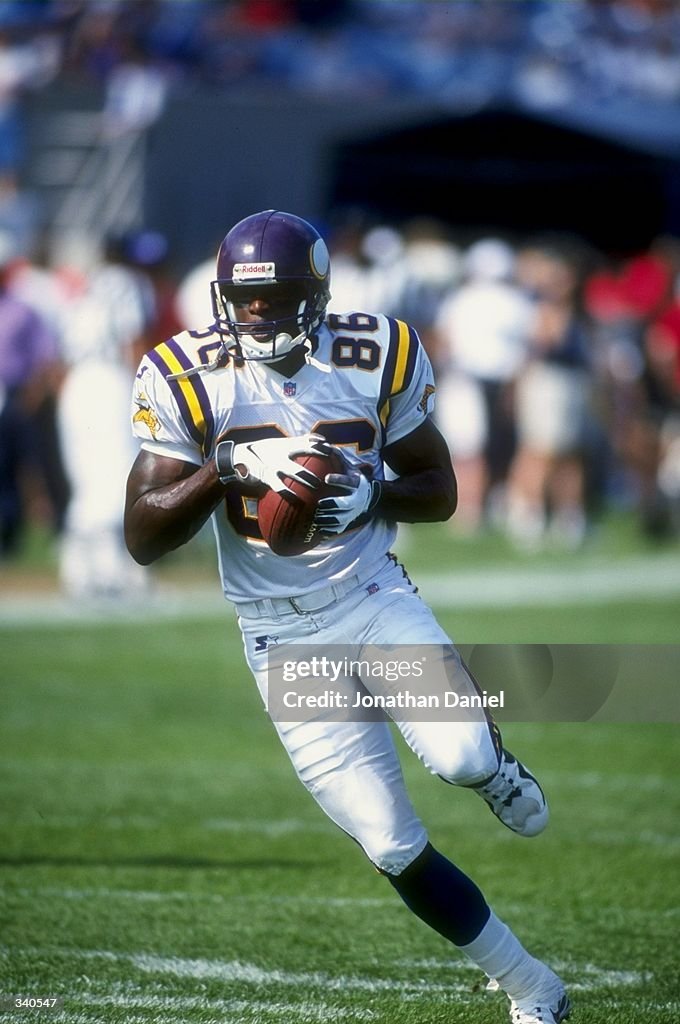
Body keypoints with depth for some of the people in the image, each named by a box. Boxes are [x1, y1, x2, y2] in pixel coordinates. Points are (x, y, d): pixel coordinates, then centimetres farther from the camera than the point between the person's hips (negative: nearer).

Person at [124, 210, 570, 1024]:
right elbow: (143, 539, -10)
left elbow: (440, 492, 4)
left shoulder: (378, 357, -7)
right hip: (286, 639, 0)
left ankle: (493, 764, 11)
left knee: (461, 758, -28)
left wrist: (372, 498, -19)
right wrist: (226, 472, -27)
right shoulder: (187, 379, -10)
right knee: (397, 852, -3)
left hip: (375, 597, 0)